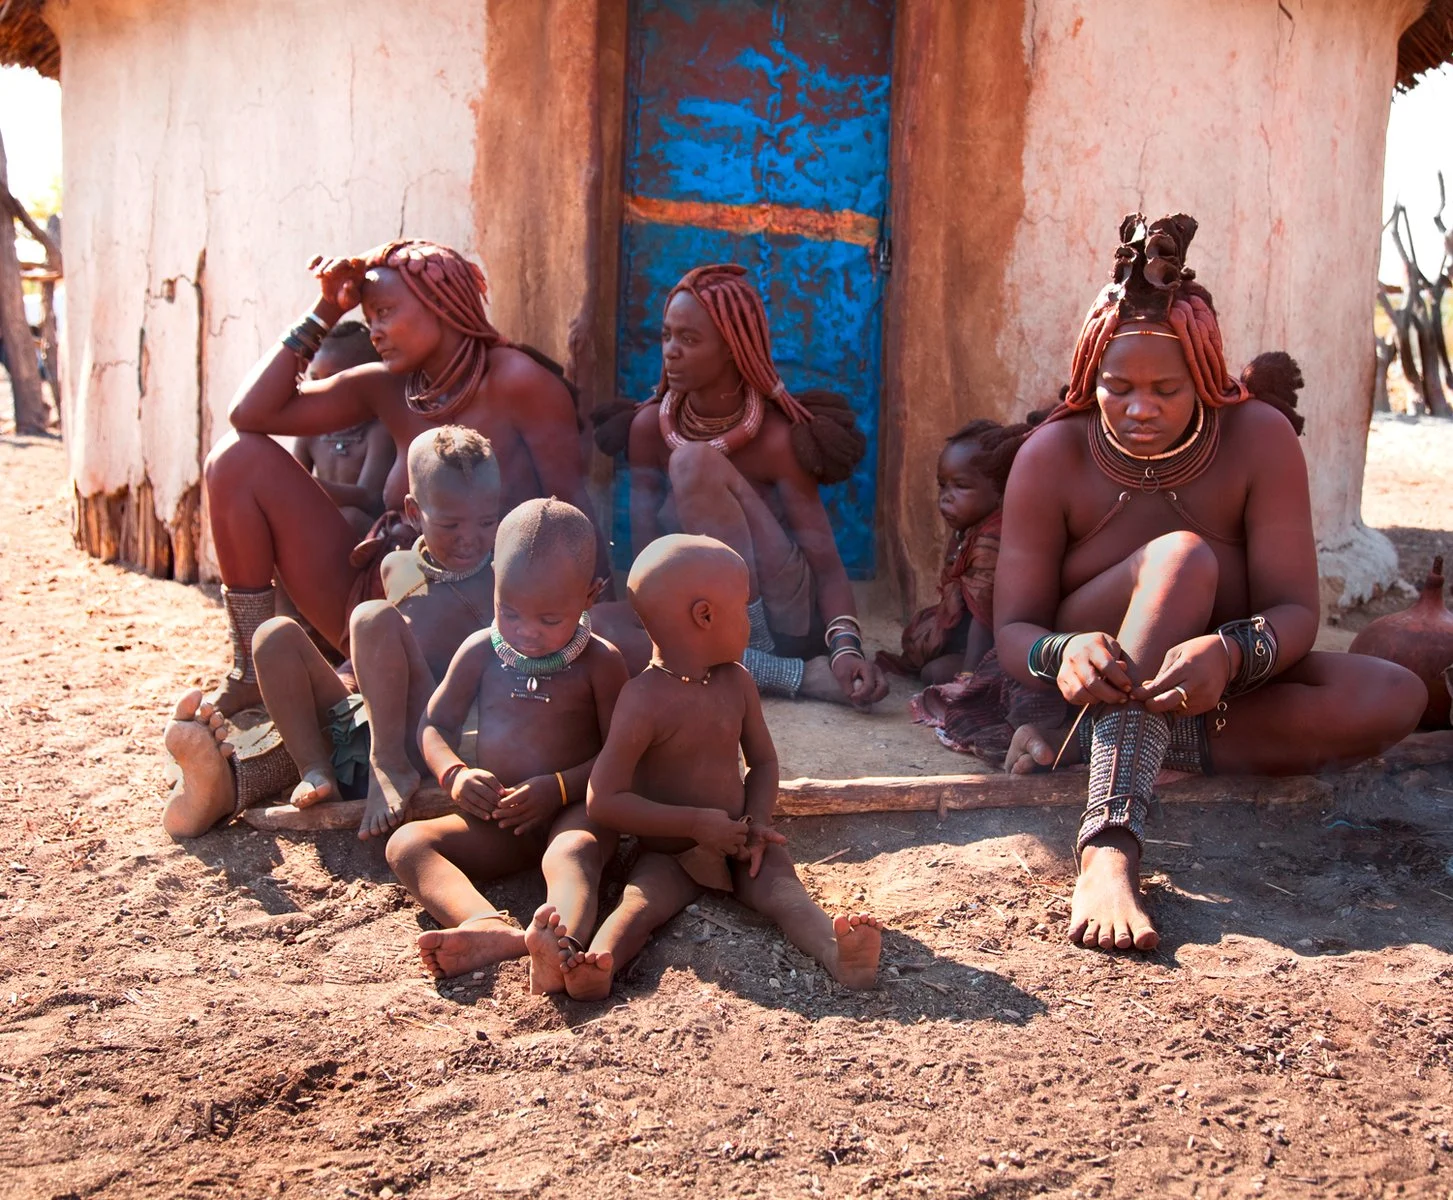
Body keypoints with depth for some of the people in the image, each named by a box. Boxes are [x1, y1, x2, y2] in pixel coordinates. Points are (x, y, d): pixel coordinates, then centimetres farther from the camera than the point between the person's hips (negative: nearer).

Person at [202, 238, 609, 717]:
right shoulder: (387, 388, 5)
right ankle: (251, 674, 5)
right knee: (240, 456, 2)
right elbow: (253, 412, 2)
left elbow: (570, 506, -13)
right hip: (375, 597, 6)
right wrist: (324, 313, 0)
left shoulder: (516, 382, -11)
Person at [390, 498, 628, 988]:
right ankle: (489, 927, -53)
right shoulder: (482, 652, 7)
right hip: (496, 823, 4)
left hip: (572, 813, -4)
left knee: (573, 851, -39)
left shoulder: (599, 662, -1)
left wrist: (559, 787, -17)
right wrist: (455, 775, -9)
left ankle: (561, 946, -73)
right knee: (407, 843, -22)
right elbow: (435, 725, 13)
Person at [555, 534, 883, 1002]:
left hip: (738, 844, 4)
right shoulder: (644, 700, -16)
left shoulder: (736, 683, 5)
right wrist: (696, 823, -22)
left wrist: (758, 821, -5)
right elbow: (603, 802, -19)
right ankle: (598, 965, -57)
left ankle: (840, 952, -49)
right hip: (668, 854, -4)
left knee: (784, 890, -23)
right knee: (641, 902, -30)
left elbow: (762, 760, 16)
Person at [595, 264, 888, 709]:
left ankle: (757, 653, -21)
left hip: (777, 619, -4)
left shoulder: (776, 438, -12)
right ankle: (792, 675, -23)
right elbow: (645, 550, -4)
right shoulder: (649, 428, -1)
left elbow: (827, 564, -14)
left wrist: (847, 648, -32)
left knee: (695, 463, -24)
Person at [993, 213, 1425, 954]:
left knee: (1392, 697, -25)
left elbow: (1295, 609, -18)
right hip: (1094, 683, -3)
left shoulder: (1259, 438, -13)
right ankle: (1108, 849, -51)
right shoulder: (1052, 455, -13)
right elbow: (1012, 628, -15)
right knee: (1181, 557, -33)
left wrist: (1232, 655, -42)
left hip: (1210, 688, 3)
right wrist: (1062, 656, -40)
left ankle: (1078, 751, -28)